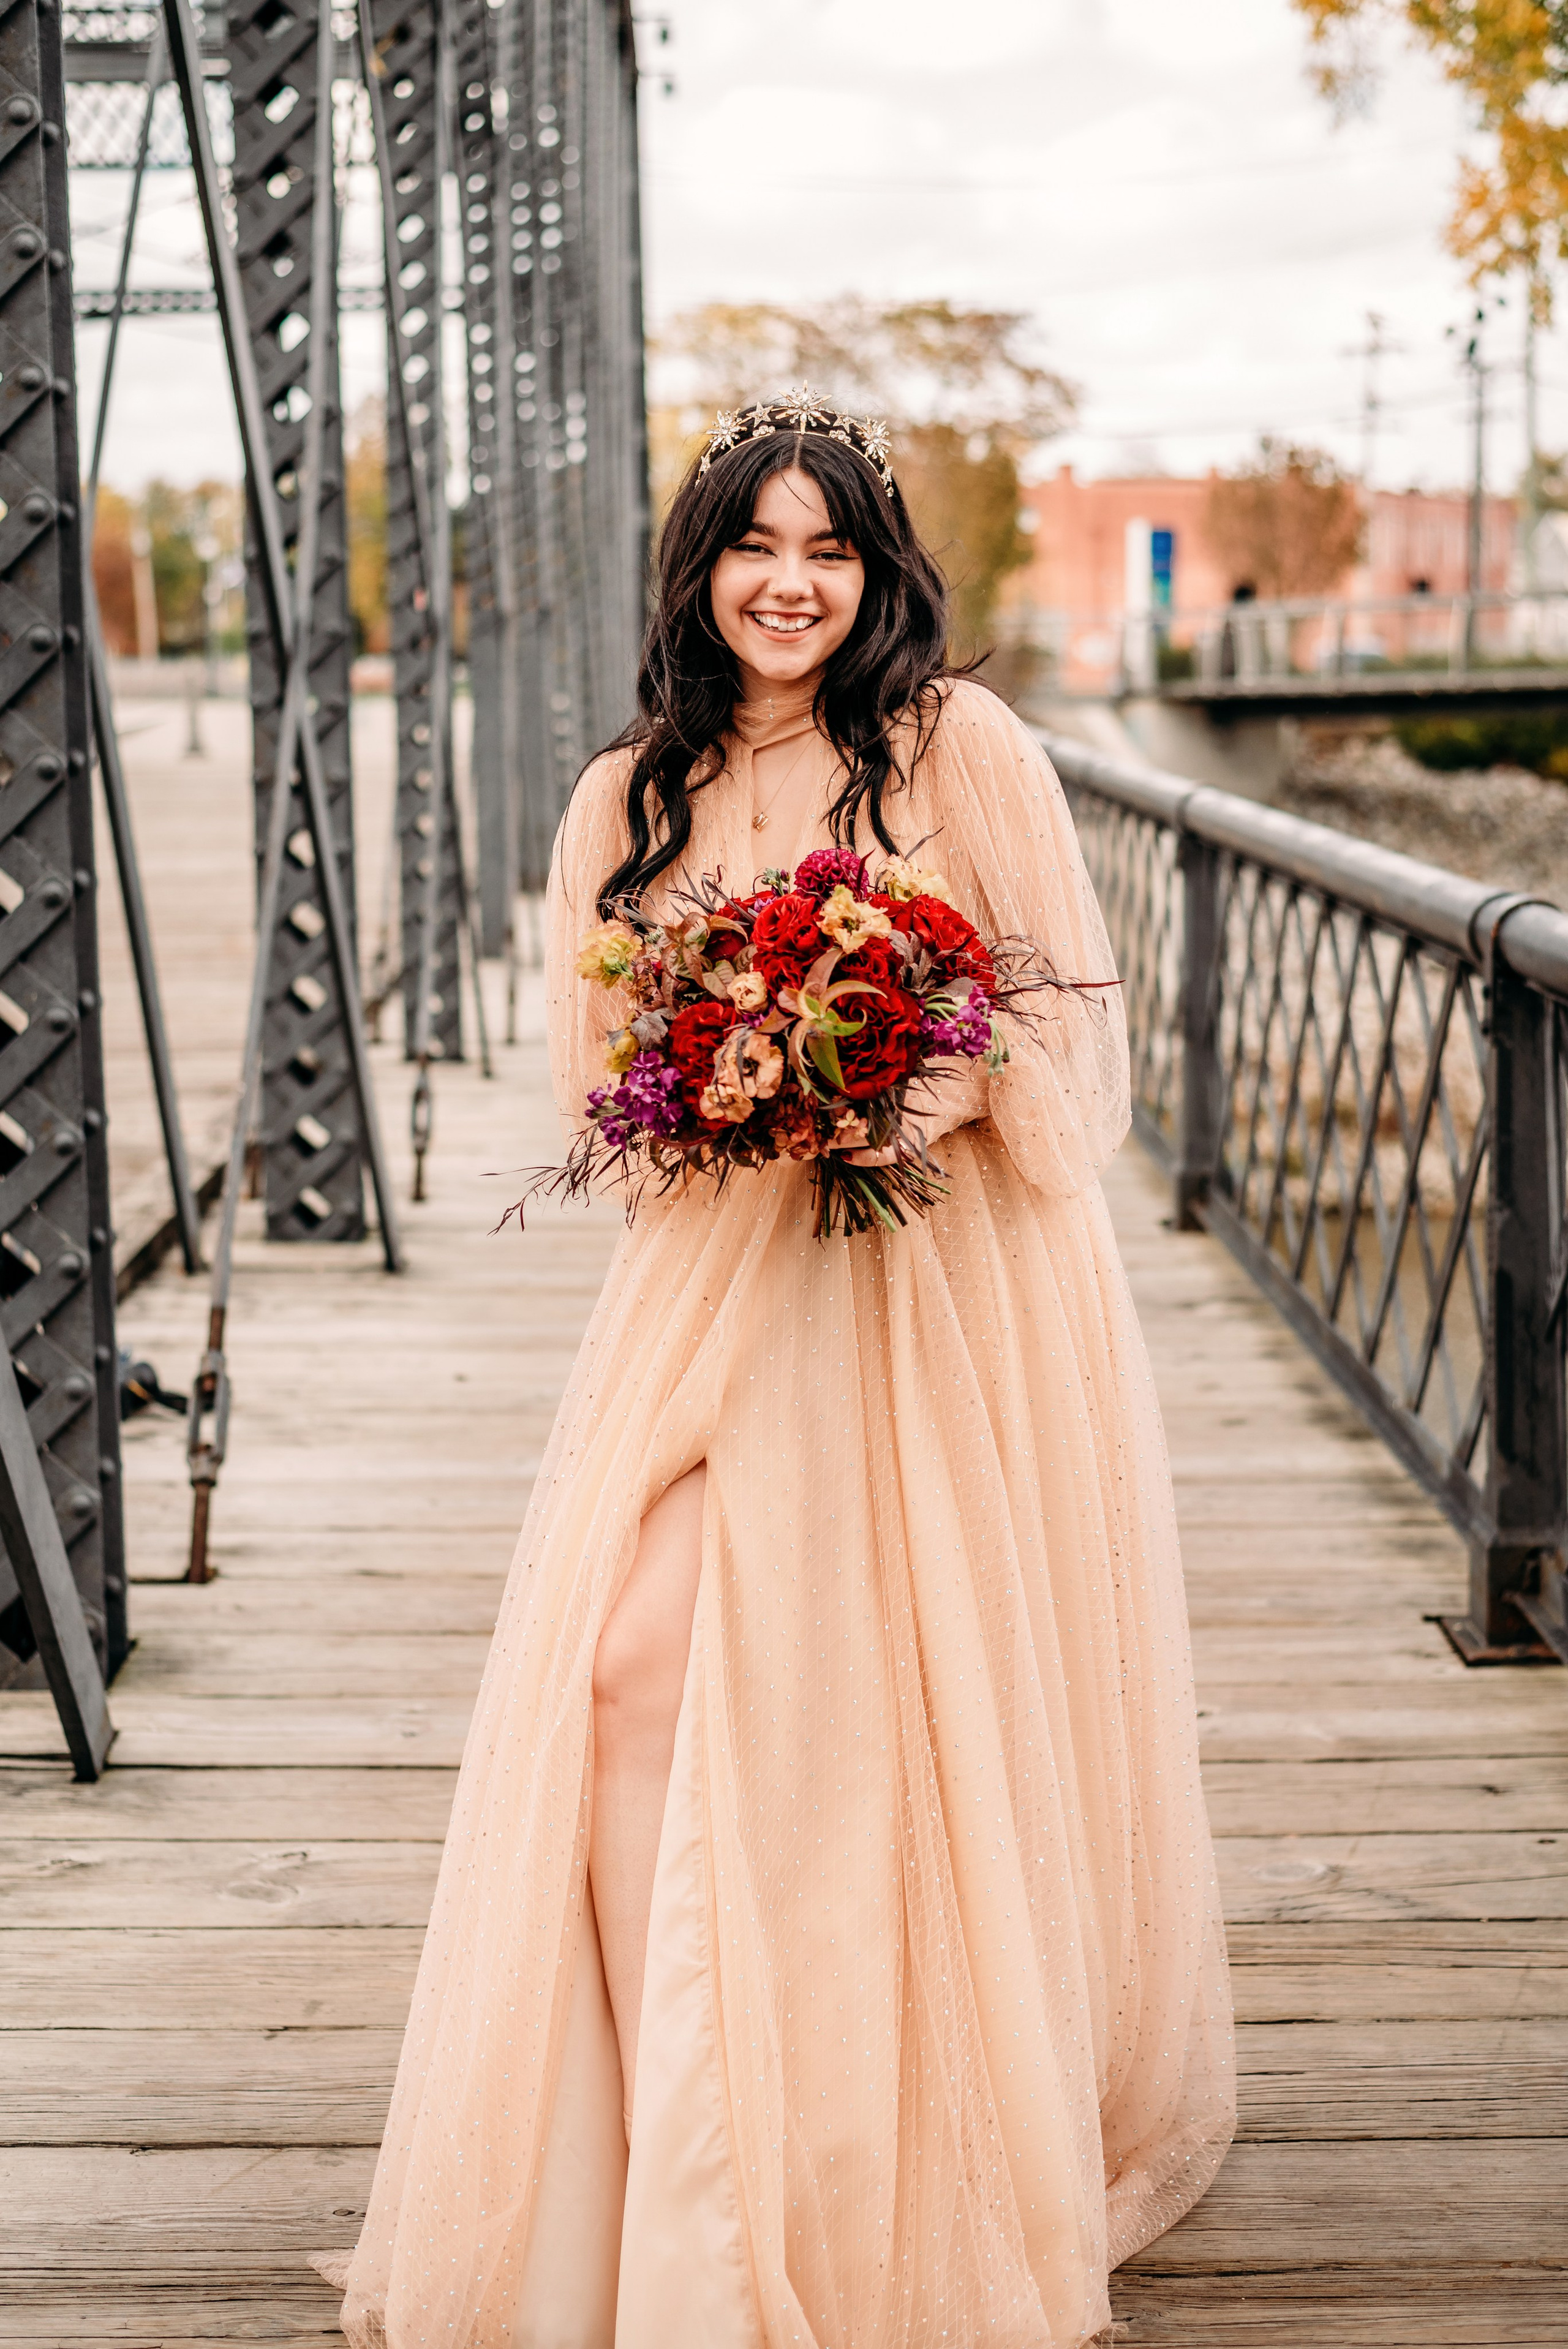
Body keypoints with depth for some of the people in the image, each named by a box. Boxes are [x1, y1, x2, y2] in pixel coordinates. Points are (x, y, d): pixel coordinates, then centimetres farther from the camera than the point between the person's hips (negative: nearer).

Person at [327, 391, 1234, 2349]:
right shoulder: (629, 800, 10)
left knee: (946, 1713, 1)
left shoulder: (961, 747, 0)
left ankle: (969, 2167, 19)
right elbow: (595, 1085, 12)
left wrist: (948, 1094, -19)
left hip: (955, 1288, -2)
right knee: (655, 1686, -9)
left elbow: (1077, 1015, 0)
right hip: (721, 1297, 3)